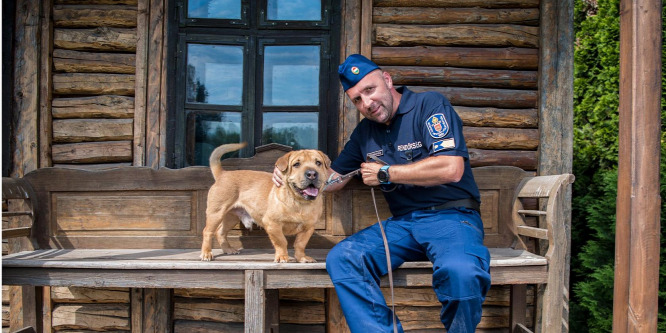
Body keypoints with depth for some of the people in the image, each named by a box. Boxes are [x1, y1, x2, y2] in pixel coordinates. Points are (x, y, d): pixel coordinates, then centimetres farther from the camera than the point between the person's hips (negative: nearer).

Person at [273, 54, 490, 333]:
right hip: (402, 223, 6)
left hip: (451, 216, -5)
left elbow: (451, 169, -17)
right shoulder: (365, 131, 16)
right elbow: (334, 177, 26)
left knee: (460, 271, -37)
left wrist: (385, 173, -8)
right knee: (341, 259, -20)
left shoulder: (430, 105, -4)